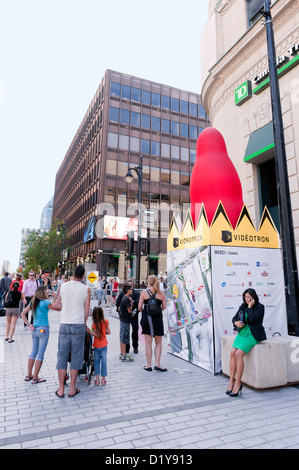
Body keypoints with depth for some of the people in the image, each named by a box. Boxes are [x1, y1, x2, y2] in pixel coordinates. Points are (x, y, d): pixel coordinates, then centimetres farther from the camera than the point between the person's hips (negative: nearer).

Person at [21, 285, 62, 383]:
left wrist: (28, 325, 6)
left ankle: (29, 375, 27)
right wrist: (59, 297, -4)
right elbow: (58, 308, -12)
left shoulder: (33, 302, 7)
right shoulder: (45, 302, -14)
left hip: (35, 330, 7)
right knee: (40, 354, 2)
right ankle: (35, 378, 8)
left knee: (34, 352, 18)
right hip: (43, 329, -7)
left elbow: (22, 314, 8)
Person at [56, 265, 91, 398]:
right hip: (79, 324, -1)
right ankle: (72, 389, 17)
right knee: (76, 356, 9)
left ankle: (61, 389, 17)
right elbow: (86, 311, -1)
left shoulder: (63, 286, 1)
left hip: (64, 324, 1)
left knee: (62, 356, 10)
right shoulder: (86, 289, -3)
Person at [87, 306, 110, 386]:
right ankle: (103, 379, 14)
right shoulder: (106, 321, -4)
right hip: (104, 345, 2)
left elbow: (97, 335, -17)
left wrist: (89, 331, -21)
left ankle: (97, 378, 10)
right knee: (103, 361, 8)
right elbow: (109, 332, 2)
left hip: (96, 345, -2)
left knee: (96, 361, 12)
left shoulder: (95, 323, -15)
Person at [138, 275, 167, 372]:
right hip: (157, 318, 0)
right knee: (158, 343, 13)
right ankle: (157, 364, 9)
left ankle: (149, 365, 14)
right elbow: (164, 306, 0)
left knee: (148, 343, 8)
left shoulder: (144, 292, -3)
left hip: (146, 318, 0)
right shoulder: (161, 293, -1)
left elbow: (139, 306, -4)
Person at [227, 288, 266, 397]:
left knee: (238, 354, -23)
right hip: (242, 333, 6)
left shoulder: (260, 307, -4)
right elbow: (234, 318, 15)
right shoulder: (243, 306, 13)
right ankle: (231, 381, -12)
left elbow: (252, 319, -18)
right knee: (232, 352, -18)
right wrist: (236, 323, -7)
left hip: (253, 335, -6)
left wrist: (250, 306, -11)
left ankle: (237, 384, -14)